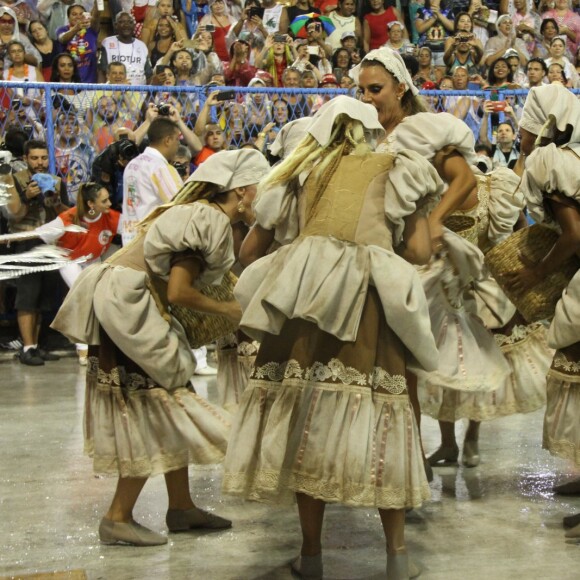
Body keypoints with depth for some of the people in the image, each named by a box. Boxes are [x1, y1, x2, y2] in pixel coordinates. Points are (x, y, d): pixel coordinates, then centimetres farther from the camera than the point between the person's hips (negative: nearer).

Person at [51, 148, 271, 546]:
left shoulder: (201, 213, 14)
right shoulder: (211, 220, -16)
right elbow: (178, 292, -20)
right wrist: (226, 309, -6)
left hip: (131, 304, 10)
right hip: (125, 305, -10)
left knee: (169, 410, 13)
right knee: (155, 411, -3)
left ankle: (182, 507, 22)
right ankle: (118, 519, 7)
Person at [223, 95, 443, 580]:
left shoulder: (303, 174, 23)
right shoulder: (392, 171, 17)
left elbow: (250, 251, 22)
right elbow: (419, 252, 8)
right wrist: (415, 209, 27)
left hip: (300, 297, 2)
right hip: (366, 301, -1)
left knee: (304, 416, 6)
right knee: (374, 419, 5)